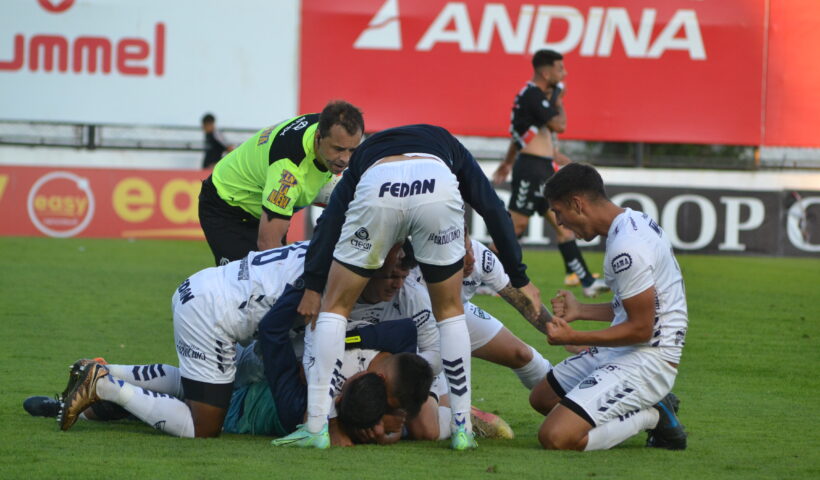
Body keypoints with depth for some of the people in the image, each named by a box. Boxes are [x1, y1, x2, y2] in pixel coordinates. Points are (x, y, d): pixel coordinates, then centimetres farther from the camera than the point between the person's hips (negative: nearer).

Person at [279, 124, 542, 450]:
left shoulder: (366, 152, 41)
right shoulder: (448, 146, 43)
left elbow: (330, 219, 21)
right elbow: (493, 209, 28)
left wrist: (313, 288, 15)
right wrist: (520, 279, 27)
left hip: (375, 190, 0)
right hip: (439, 188, 0)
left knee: (335, 308, 18)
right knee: (450, 311, 22)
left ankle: (316, 427, 13)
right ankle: (462, 428, 21)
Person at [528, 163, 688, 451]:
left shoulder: (626, 247, -23)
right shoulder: (636, 221, 9)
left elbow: (641, 328, -21)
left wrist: (573, 338, -17)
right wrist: (580, 311, 20)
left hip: (648, 359, -11)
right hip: (623, 352, 11)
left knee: (555, 437, -21)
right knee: (541, 398, 23)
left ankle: (652, 416, -4)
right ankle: (652, 406, 12)